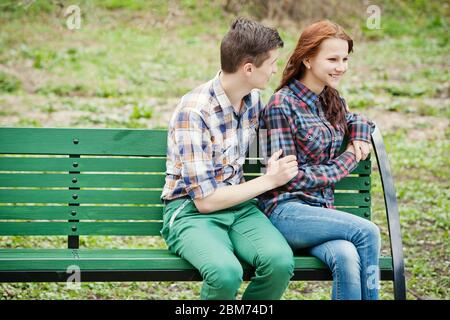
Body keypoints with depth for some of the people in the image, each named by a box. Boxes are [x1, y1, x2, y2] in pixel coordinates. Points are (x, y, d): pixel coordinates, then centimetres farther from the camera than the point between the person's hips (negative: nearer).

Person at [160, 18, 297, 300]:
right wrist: (270, 180, -8)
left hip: (239, 205, 6)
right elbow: (205, 200, -18)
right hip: (191, 211, -6)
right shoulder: (193, 112, -18)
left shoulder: (254, 99, 5)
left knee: (281, 261, -28)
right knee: (226, 272, -37)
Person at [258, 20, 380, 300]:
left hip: (322, 212, 5)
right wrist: (348, 161, -3)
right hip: (286, 211, -5)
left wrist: (361, 137, 15)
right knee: (367, 233, -26)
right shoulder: (282, 105, -6)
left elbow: (356, 120, 40)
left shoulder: (332, 101, 15)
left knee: (348, 258, -29)